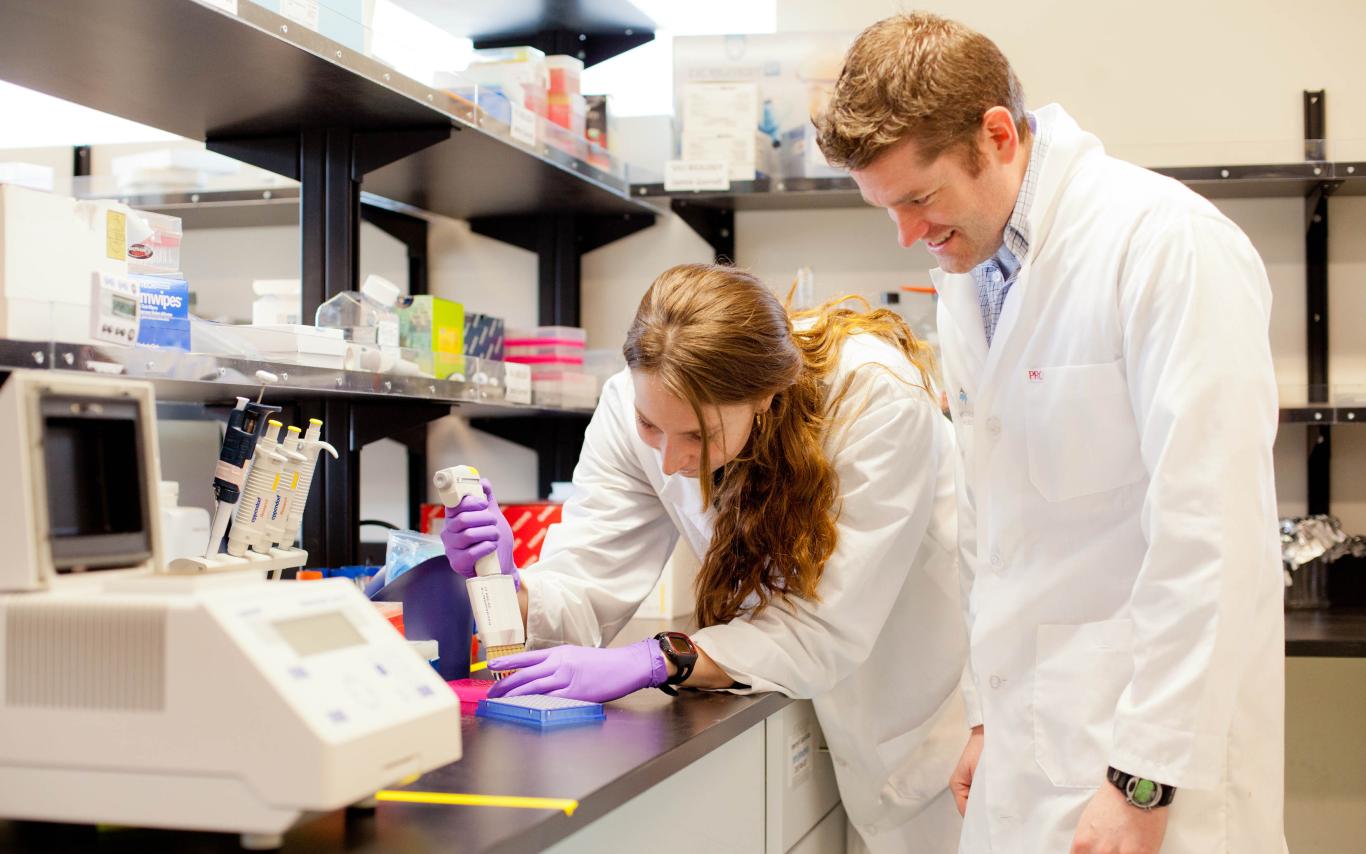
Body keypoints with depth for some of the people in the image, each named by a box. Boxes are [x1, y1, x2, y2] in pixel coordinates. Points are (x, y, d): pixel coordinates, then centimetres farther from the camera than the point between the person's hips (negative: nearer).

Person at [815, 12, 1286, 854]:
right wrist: (988, 717, 15)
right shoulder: (968, 271, 9)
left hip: (1152, 735, -6)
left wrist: (1147, 780, -17)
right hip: (1034, 730, 7)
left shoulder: (1167, 246, -16)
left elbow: (1211, 538, -19)